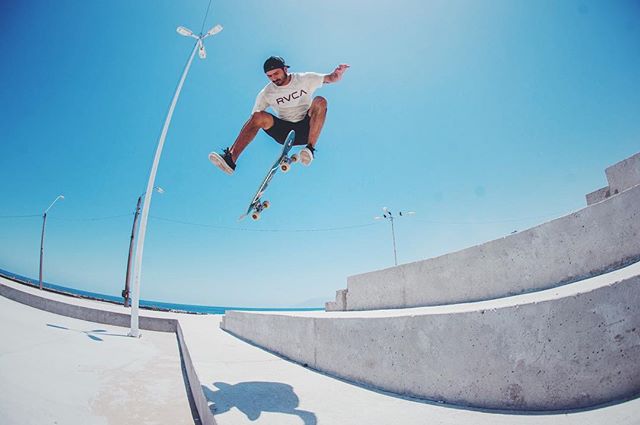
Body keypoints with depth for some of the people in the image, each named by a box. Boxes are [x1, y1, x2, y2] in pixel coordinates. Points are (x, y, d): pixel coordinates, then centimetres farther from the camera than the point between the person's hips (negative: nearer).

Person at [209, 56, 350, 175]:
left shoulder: (305, 79, 1)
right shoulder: (266, 93, 1)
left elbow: (331, 78, 0)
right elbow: (253, 119, -2)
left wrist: (338, 73, -23)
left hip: (306, 129, -1)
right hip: (284, 132, 1)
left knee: (320, 101, -25)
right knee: (259, 116, -24)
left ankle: (310, 147, -35)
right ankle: (230, 158, -33)